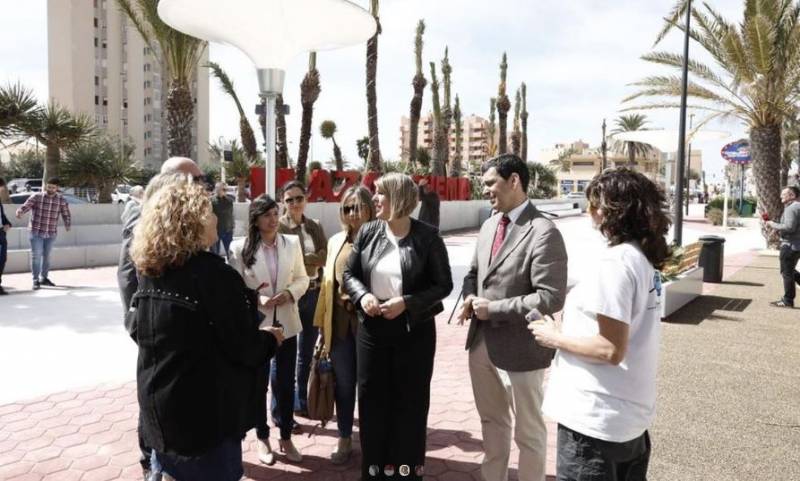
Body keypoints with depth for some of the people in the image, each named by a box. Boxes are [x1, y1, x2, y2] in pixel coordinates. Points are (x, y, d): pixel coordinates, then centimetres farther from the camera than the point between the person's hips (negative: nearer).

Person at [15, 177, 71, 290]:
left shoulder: (61, 200, 0)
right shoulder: (36, 197, -7)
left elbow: (66, 214, 2)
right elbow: (25, 206, -16)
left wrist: (67, 225, -14)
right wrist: (19, 212, -37)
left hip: (51, 234, 3)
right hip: (36, 232, -3)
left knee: (46, 256, 14)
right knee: (36, 256, -3)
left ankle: (44, 278, 27)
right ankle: (36, 280, 2)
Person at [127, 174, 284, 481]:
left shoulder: (148, 270, 0)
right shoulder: (213, 274, -22)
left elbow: (136, 328, 14)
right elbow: (243, 348, -18)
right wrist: (270, 339, 3)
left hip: (158, 408, 7)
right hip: (205, 413, -7)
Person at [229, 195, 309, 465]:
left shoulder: (292, 243, -1)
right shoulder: (240, 248, -9)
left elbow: (302, 278, 4)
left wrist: (290, 293, -14)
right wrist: (256, 300, -21)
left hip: (286, 323, 2)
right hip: (255, 324, -2)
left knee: (286, 382, 11)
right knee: (259, 383, 13)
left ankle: (286, 437, 30)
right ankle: (262, 438, 32)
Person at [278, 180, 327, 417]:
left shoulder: (315, 226, 10)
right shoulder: (278, 227, -7)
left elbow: (326, 257, 2)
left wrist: (305, 260, -14)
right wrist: (314, 260, -12)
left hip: (313, 294, 6)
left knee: (307, 352, 16)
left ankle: (301, 402, 32)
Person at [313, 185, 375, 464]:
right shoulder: (336, 241, 10)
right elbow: (328, 282, 12)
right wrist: (322, 322, 12)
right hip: (340, 322, 4)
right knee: (343, 383, 14)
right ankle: (344, 439, 33)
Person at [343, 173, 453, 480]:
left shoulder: (427, 236, -9)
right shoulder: (368, 232, 1)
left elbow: (443, 285, -7)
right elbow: (349, 274, 7)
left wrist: (406, 303, -19)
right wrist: (362, 296, -14)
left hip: (414, 329, -3)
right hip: (372, 327, 3)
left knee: (411, 398, 10)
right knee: (372, 396, 11)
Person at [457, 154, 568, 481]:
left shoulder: (543, 232, -19)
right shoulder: (489, 225, 7)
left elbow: (551, 298, -24)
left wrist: (493, 309, -20)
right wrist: (470, 299, -5)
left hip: (518, 348, -7)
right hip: (480, 342, 7)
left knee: (528, 431, 14)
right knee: (492, 421, 24)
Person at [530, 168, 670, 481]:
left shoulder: (615, 262, -21)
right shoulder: (645, 257, 6)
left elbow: (611, 349, -24)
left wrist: (555, 338, -11)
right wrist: (569, 328, 9)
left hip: (597, 418, -9)